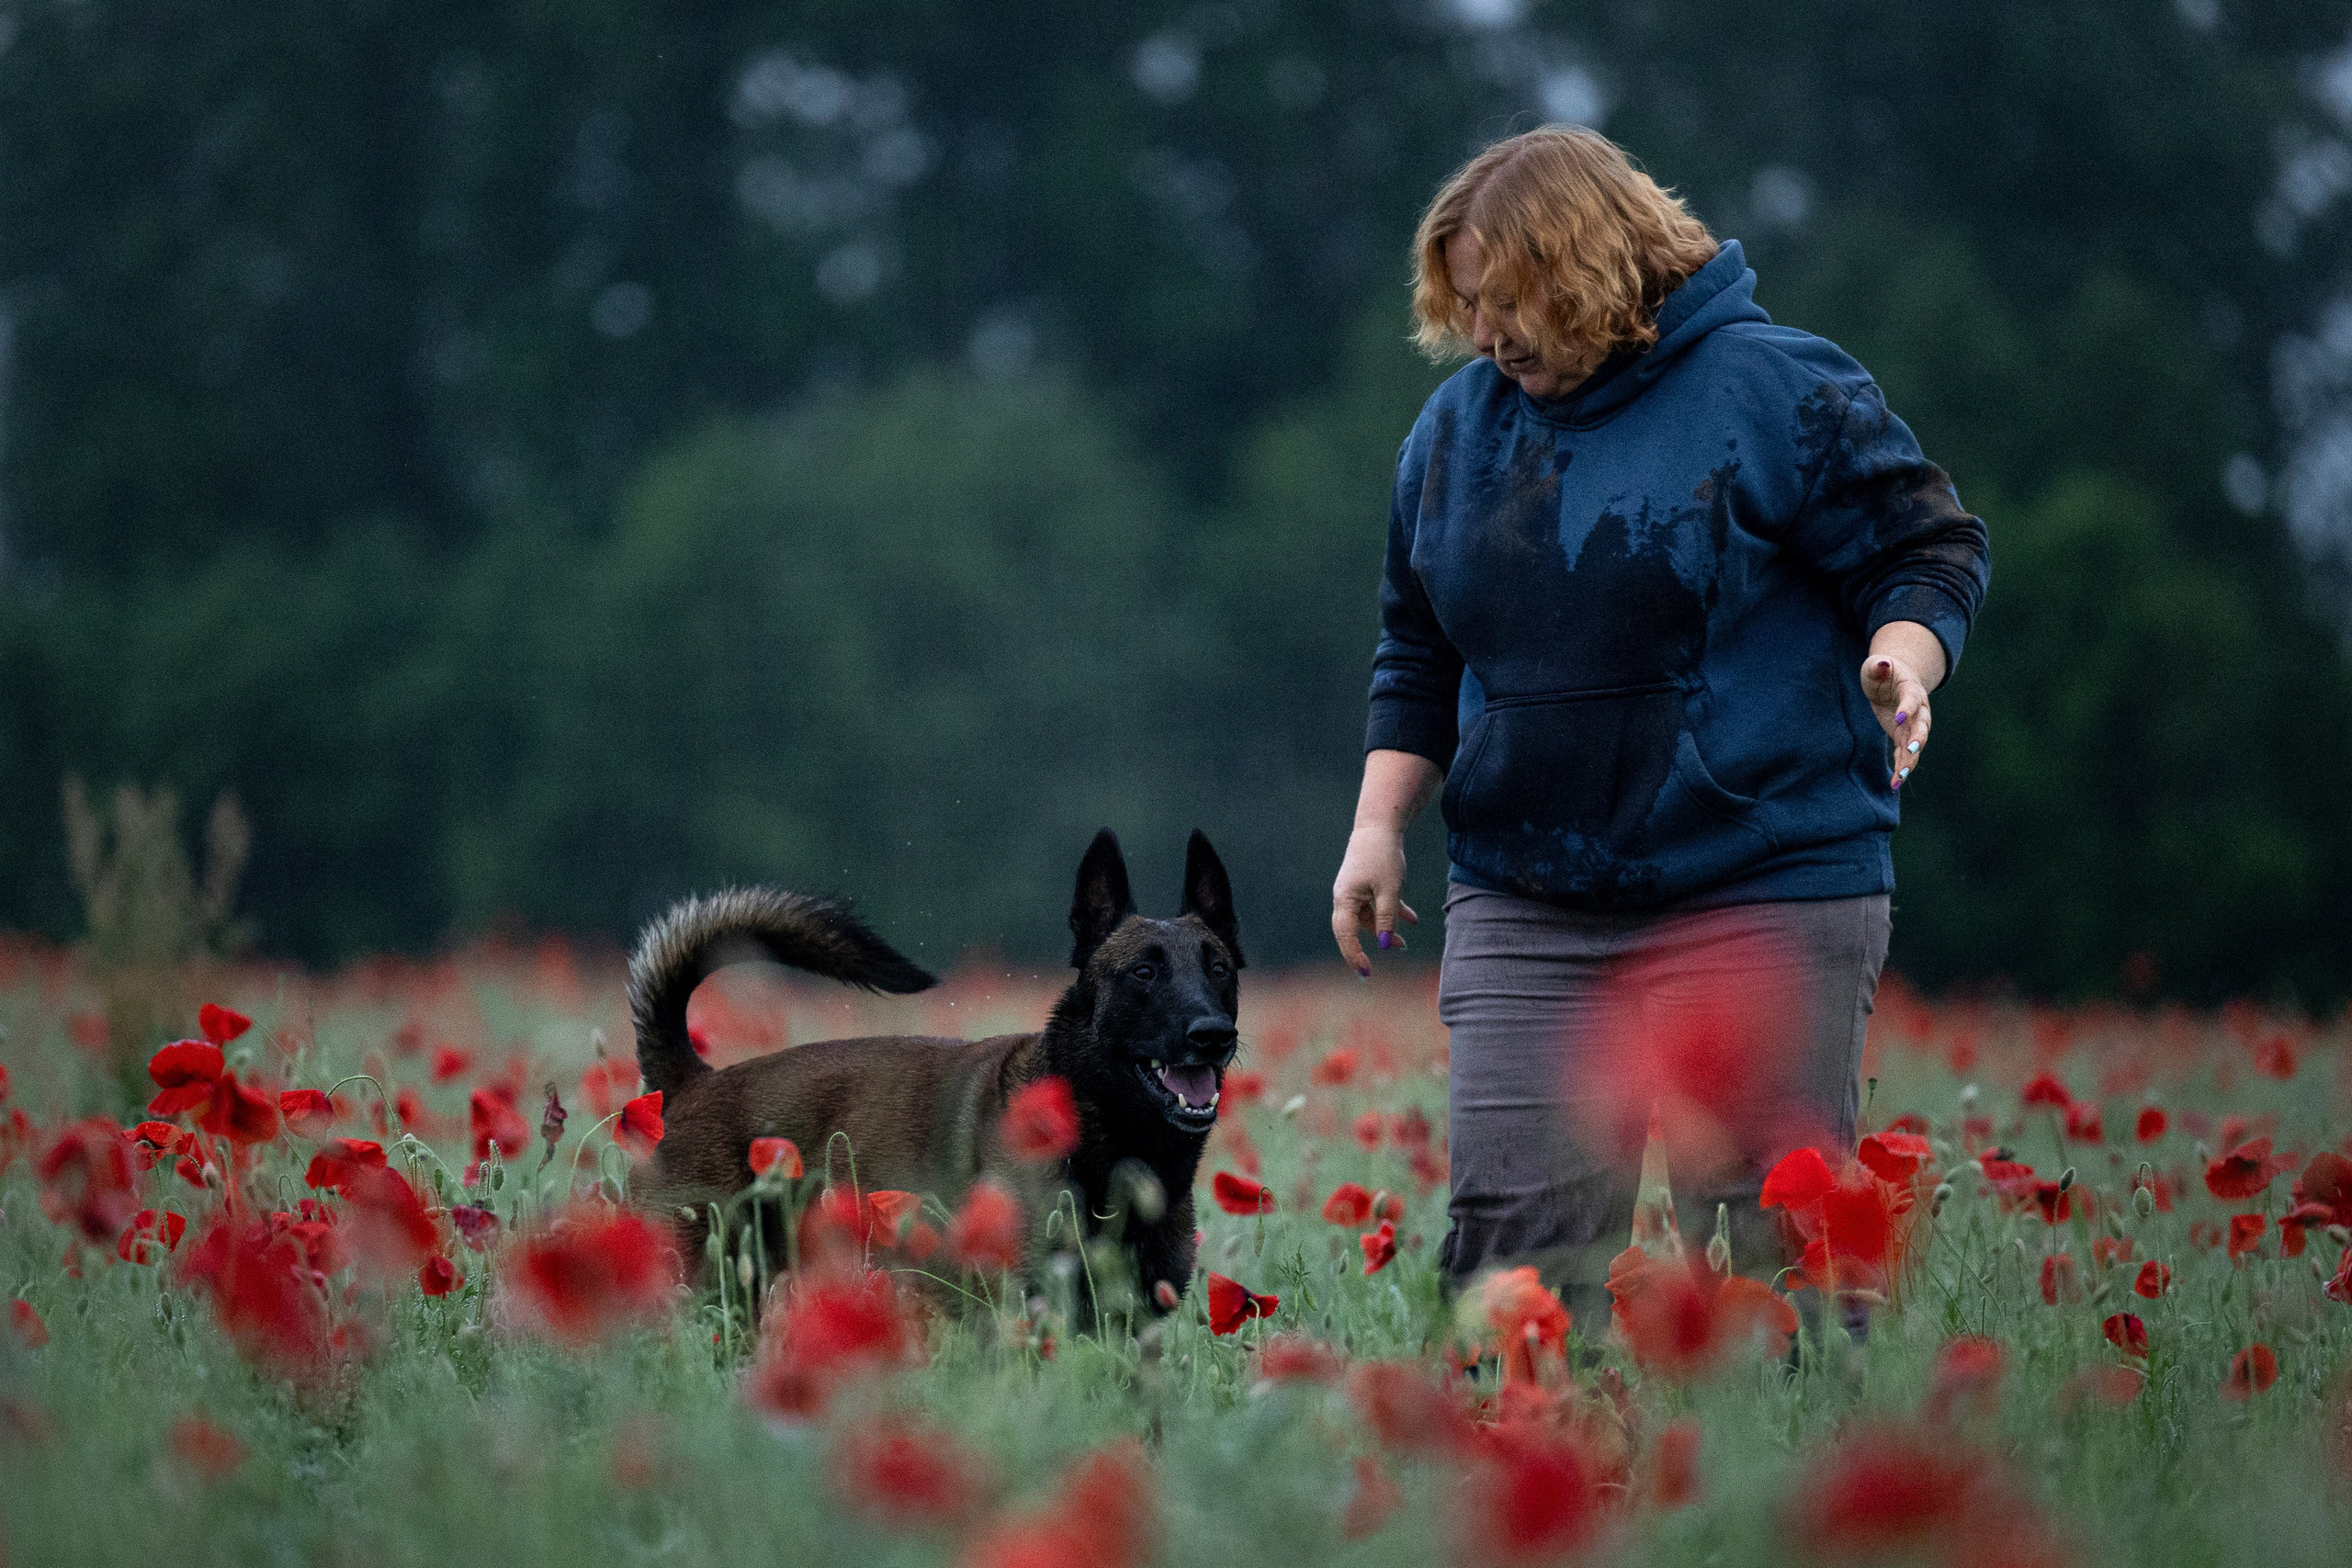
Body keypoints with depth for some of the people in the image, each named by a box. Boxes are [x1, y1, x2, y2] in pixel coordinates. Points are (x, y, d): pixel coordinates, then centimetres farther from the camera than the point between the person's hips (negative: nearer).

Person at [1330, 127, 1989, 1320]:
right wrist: (1379, 827, 12)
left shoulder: (1775, 391, -5)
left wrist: (1902, 661, -22)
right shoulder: (1456, 426, 13)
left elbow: (1932, 548, -2)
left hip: (1759, 897, -5)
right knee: (1511, 1240, -3)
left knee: (1778, 1237, -4)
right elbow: (1419, 651, 21)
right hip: (1522, 912, 5)